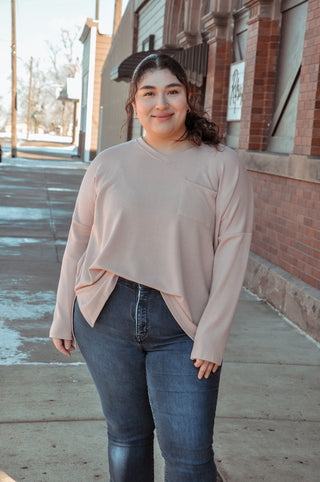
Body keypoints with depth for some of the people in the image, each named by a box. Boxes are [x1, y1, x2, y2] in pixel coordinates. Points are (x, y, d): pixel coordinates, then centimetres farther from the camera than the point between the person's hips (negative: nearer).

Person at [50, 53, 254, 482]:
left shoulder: (222, 165, -2)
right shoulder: (108, 164, 5)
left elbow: (231, 250, -6)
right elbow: (79, 240, 10)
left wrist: (212, 336, -10)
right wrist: (63, 317, 9)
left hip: (181, 326, -2)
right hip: (107, 316, 2)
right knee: (126, 436, 13)